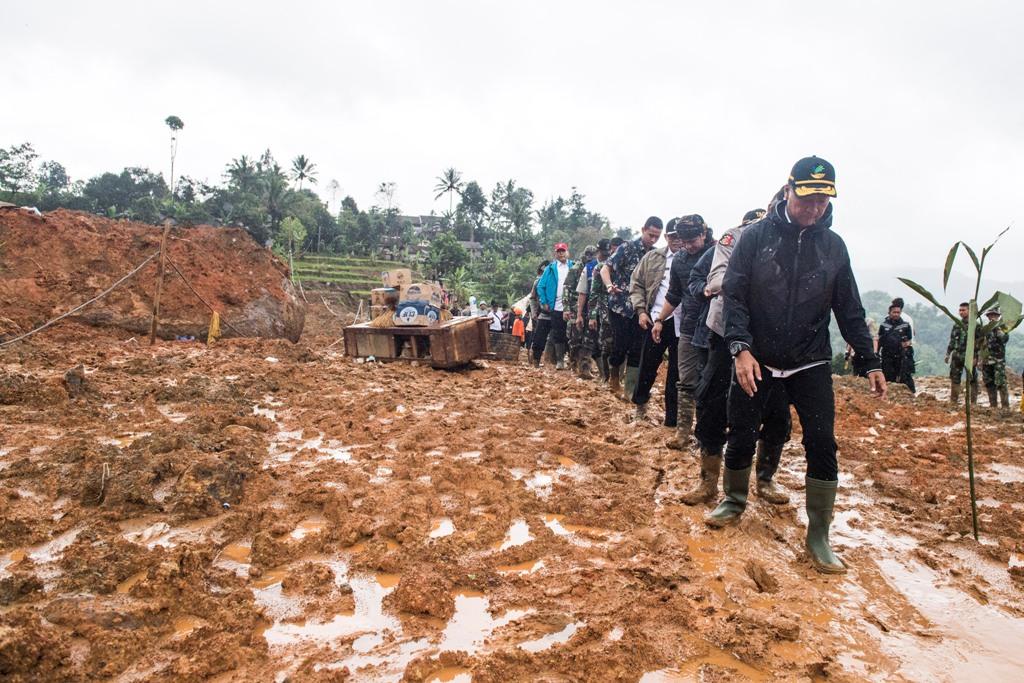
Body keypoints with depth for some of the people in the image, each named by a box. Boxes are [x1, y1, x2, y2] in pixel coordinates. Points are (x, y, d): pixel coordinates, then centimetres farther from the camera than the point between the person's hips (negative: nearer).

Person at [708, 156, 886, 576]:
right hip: (755, 361, -1)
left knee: (822, 445, -4)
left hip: (811, 366, 2)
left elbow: (850, 310, 9)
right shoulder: (757, 236, -5)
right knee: (741, 437, 8)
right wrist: (741, 348, -20)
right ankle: (734, 501, 34)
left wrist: (870, 361, 5)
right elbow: (734, 295, -8)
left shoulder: (833, 246, 3)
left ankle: (818, 537, 9)